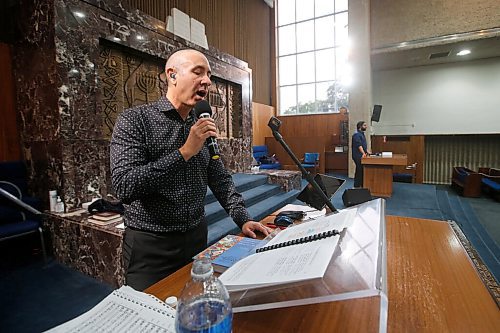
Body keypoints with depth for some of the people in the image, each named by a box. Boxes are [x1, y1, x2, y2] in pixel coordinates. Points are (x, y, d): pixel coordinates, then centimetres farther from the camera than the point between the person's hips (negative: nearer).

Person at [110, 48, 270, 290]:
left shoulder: (203, 127, 5)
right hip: (150, 244, -5)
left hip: (197, 237, 6)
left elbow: (220, 178, 7)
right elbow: (124, 187, -24)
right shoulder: (134, 120, -13)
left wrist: (242, 219, -2)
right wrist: (185, 152, -27)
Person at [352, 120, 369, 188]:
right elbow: (359, 145, -24)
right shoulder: (357, 134, -13)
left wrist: (367, 151, 16)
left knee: (362, 171, 12)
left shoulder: (362, 134, 19)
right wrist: (363, 153, -32)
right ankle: (357, 186, -1)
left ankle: (362, 185, 19)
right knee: (359, 171, -7)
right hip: (358, 156, -10)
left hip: (362, 156, 10)